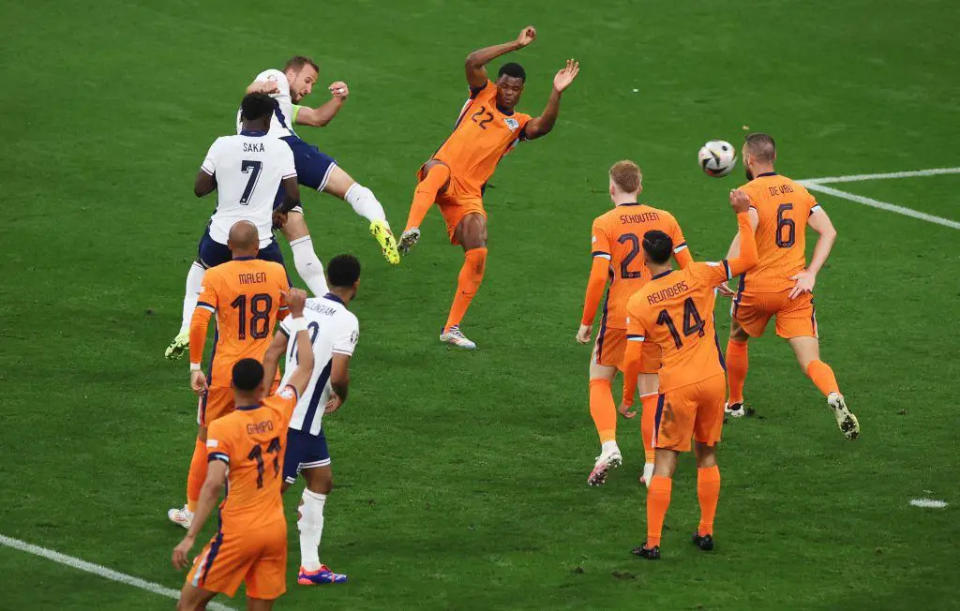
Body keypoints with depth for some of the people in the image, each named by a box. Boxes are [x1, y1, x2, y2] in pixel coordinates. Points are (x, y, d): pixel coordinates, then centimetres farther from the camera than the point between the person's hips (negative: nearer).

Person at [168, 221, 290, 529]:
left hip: (225, 372, -1)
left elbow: (198, 323, -18)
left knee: (207, 439, 14)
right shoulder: (276, 272, -2)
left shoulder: (216, 276, -10)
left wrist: (195, 368, -12)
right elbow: (286, 315, 13)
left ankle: (192, 511, 25)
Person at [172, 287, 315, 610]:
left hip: (238, 532, -5)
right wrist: (298, 316, 27)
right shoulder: (279, 411, 2)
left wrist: (190, 538, -19)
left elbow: (213, 485, -20)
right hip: (276, 530, 5)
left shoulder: (222, 428, -11)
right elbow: (305, 368, 19)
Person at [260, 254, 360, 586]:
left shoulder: (305, 307, 7)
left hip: (285, 407, 9)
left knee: (321, 480, 17)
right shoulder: (346, 321, -16)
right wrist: (341, 396, 0)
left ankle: (310, 566, 19)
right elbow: (338, 375, -22)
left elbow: (271, 353, 8)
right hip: (299, 420, -9)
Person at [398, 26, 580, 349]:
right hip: (446, 171, -3)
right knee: (439, 170, -41)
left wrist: (556, 93, -27)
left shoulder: (520, 124, 12)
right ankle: (411, 230, -64)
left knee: (478, 255, -9)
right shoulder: (482, 94, 10)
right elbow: (472, 61, -9)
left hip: (469, 194, 3)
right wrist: (516, 45, -10)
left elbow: (545, 126, -11)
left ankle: (452, 328, 2)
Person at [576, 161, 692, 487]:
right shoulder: (665, 219, 4)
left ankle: (609, 445, -7)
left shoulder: (604, 224, -6)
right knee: (650, 391, 12)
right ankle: (651, 464, 9)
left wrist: (586, 322, -5)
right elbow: (688, 268, 4)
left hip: (618, 317, -3)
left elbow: (598, 276, -13)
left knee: (599, 381, 14)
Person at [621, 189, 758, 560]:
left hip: (677, 387, -2)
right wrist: (743, 216, 8)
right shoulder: (697, 276, -2)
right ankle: (706, 532, 21)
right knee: (707, 456, 18)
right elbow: (748, 260, 2)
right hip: (713, 380, 2)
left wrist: (627, 396, 9)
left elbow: (633, 358, -7)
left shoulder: (638, 303, -5)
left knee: (664, 464, 2)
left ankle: (652, 542, -2)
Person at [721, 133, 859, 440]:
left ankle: (734, 403, 41)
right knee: (811, 361, -4)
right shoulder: (799, 190, 9)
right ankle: (835, 397, -34)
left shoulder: (748, 193, -8)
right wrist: (810, 273, -1)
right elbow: (828, 232, 3)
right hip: (795, 288, 3)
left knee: (737, 340, 28)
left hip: (756, 288, -3)